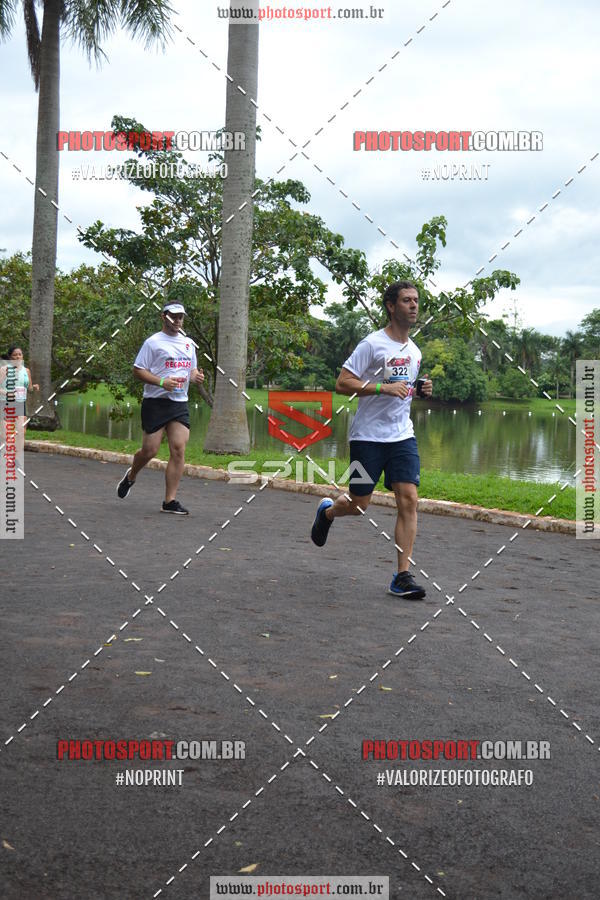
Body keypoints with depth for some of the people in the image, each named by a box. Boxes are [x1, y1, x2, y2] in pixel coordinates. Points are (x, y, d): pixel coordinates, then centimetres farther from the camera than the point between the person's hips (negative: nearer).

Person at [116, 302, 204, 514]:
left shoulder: (188, 343, 17)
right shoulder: (153, 342, -3)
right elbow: (137, 370, -6)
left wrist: (196, 377, 3)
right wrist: (162, 382, -19)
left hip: (180, 403, 5)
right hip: (156, 403, -5)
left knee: (178, 450, -6)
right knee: (150, 450, -3)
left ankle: (170, 501, -1)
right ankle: (130, 477, 31)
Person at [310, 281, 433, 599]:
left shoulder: (414, 351, 13)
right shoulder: (372, 344, -10)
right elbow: (342, 383, -14)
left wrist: (421, 390, 6)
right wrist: (385, 387, -22)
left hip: (402, 436, 5)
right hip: (368, 436, -5)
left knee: (409, 500, -8)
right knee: (359, 505, 3)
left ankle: (403, 576, -4)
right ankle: (327, 511, 40)